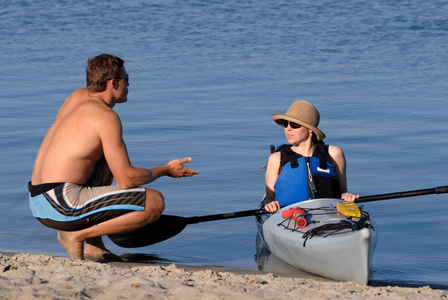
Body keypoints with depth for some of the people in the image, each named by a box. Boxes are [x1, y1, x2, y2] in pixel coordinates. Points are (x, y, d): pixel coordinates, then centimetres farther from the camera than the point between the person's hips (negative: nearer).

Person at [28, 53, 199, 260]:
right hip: (63, 206, -9)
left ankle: (94, 246, 18)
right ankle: (77, 235, -6)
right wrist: (166, 170, 5)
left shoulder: (78, 96, 14)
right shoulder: (107, 117, -10)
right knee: (155, 203, -9)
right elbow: (126, 180, -10)